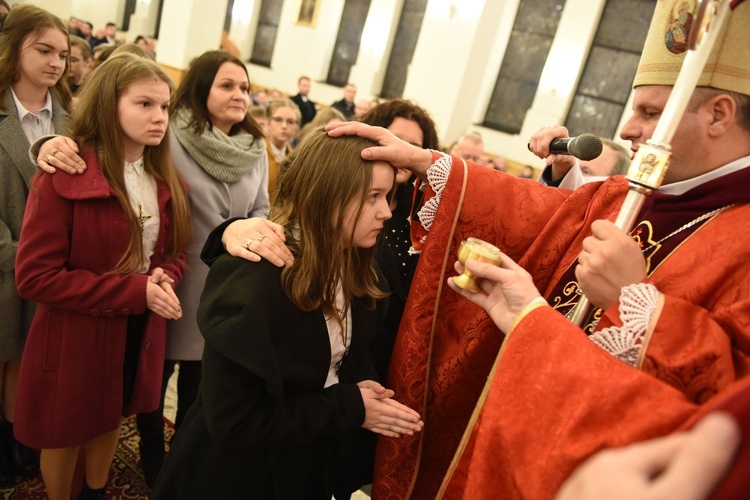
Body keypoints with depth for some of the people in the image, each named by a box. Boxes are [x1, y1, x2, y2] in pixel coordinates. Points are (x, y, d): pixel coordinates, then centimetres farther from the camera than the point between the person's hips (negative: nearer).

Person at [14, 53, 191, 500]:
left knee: (111, 421, 26)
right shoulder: (64, 176, -20)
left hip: (139, 333, 6)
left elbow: (177, 251, 7)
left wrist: (164, 280, -17)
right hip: (75, 338, -5)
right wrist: (132, 291, -27)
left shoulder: (167, 180, 0)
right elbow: (34, 275, -22)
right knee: (65, 436, 17)